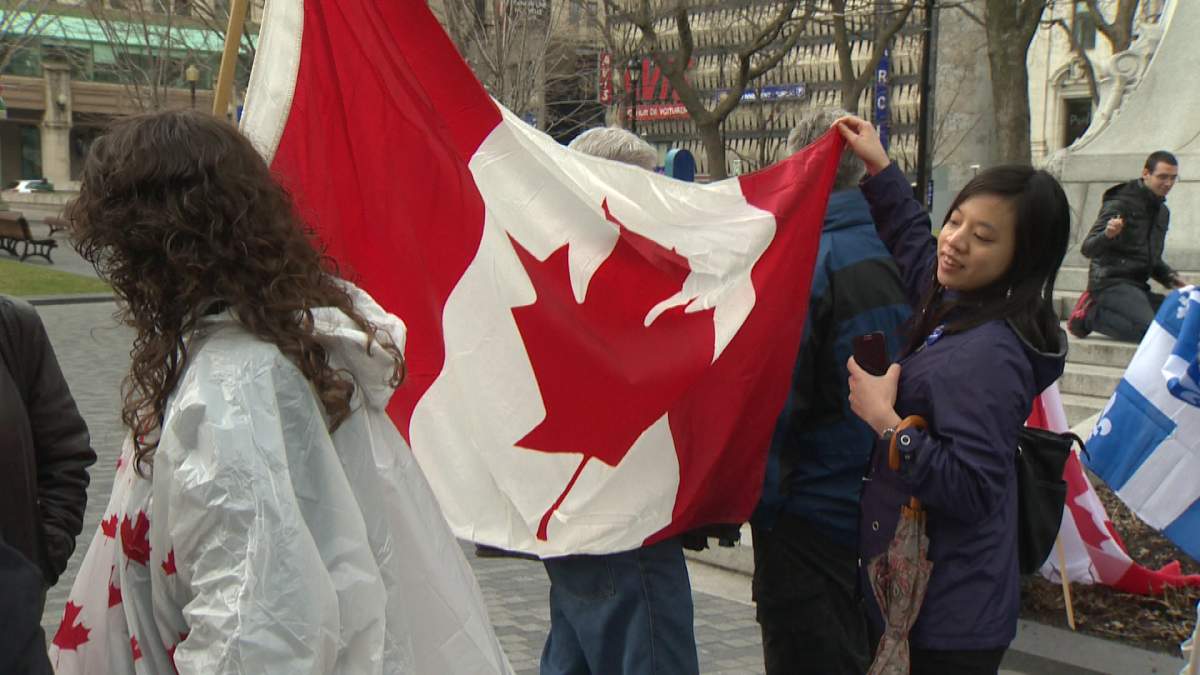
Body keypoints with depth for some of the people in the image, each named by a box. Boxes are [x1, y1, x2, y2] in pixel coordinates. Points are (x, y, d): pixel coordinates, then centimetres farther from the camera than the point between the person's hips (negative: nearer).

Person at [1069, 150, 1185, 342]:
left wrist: (1170, 278, 13)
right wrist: (1107, 235, -36)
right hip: (1112, 282, -9)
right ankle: (1091, 315, -8)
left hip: (1137, 286, 9)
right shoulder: (1120, 204, -7)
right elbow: (1088, 249, -16)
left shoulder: (1162, 211, 20)